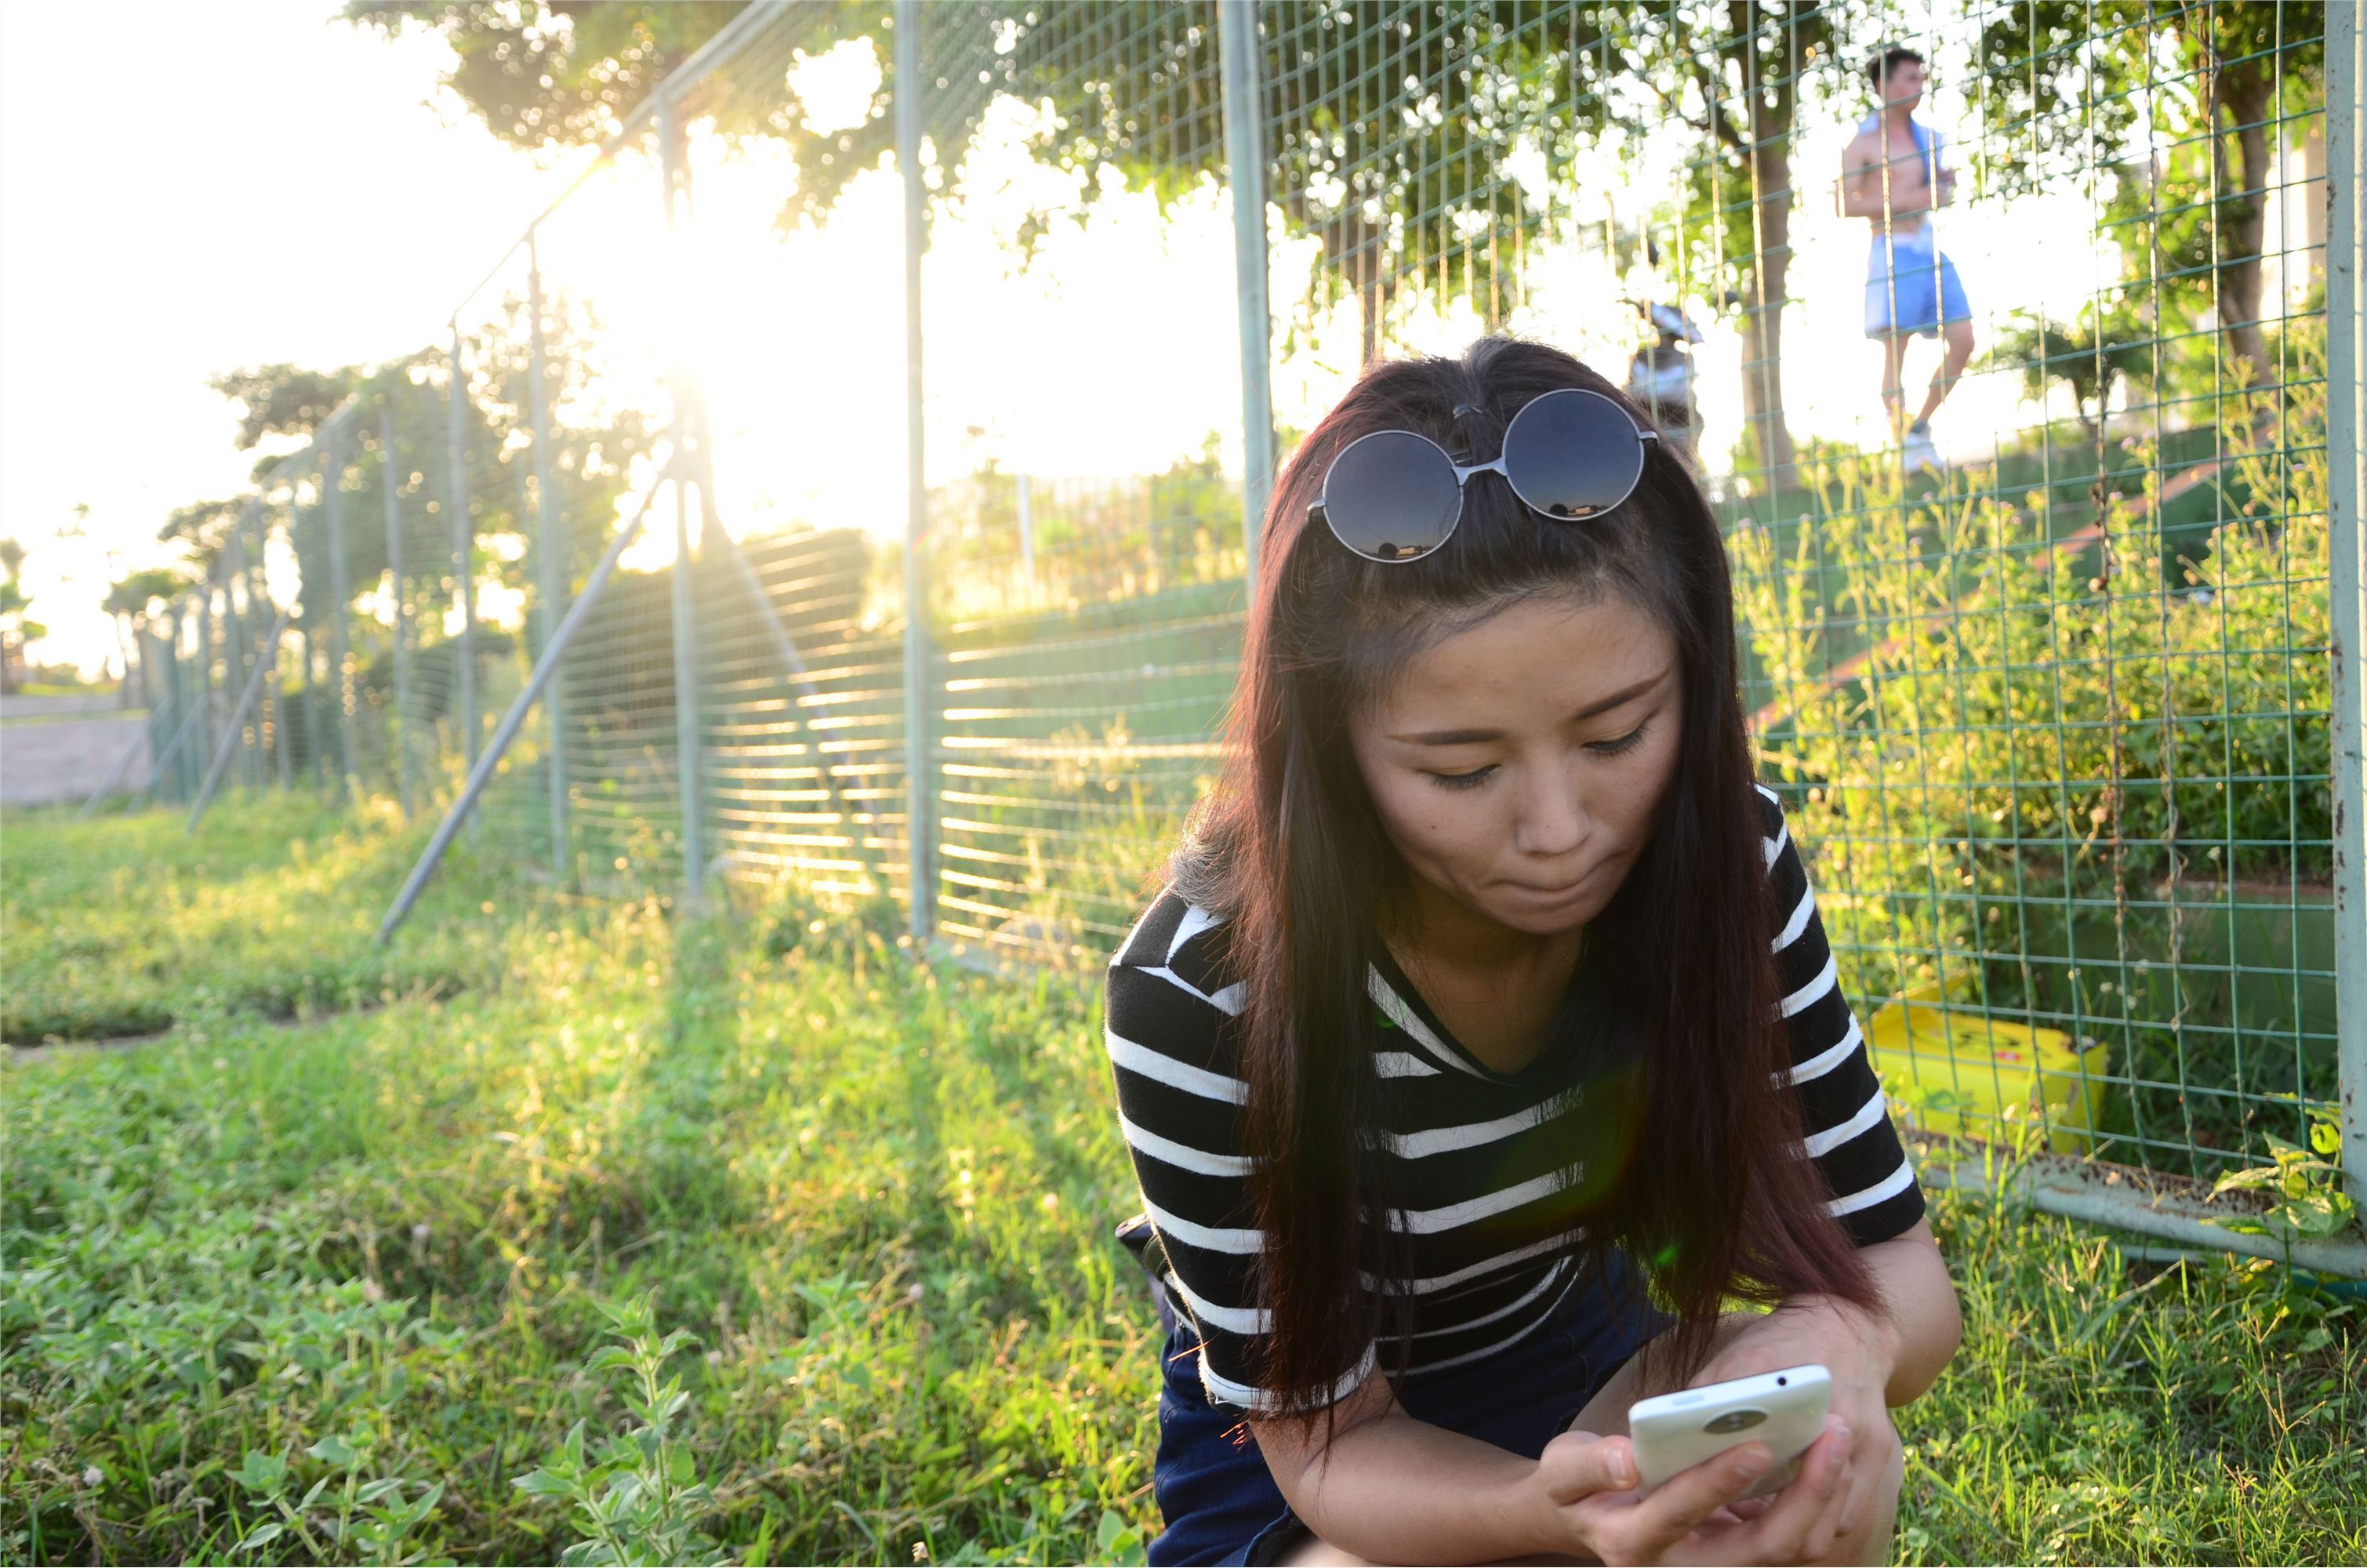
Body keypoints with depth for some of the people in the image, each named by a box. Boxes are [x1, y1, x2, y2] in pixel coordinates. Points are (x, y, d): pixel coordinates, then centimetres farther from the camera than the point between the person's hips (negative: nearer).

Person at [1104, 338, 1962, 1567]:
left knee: (1831, 1461, -27)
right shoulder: (1197, 993, -31)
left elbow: (1899, 1260, -14)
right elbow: (1326, 1441, -22)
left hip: (1587, 1371, 4)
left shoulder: (1728, 861, -19)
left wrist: (1839, 1337, -40)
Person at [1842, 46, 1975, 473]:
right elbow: (1844, 203, -11)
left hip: (1930, 247, 7)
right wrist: (1906, 202, -15)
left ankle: (1921, 427, 11)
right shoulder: (1864, 142, -2)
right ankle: (1903, 445, 0)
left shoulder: (1927, 138, 18)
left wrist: (1946, 183, 5)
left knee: (1963, 341, -2)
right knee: (1895, 353, -6)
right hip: (1892, 250, -7)